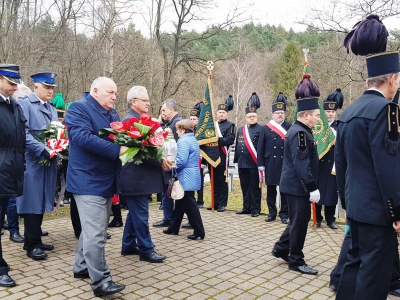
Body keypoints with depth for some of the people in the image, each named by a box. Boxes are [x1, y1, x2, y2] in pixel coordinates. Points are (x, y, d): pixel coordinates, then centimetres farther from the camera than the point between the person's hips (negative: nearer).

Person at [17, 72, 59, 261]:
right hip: (32, 161, -7)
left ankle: (34, 240, 23)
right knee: (32, 201, -1)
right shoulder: (24, 104, -7)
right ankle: (32, 244, 9)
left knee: (41, 201, 12)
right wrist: (43, 149, -24)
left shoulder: (52, 109, 17)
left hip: (48, 161, 7)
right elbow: (23, 133, -17)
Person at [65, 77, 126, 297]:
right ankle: (101, 281, -1)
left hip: (106, 180, 9)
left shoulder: (112, 113, 16)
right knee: (95, 233, -8)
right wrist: (117, 150, -28)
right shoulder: (78, 108, -9)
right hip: (88, 180, -9)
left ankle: (82, 267, 32)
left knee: (93, 229, 18)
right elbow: (83, 137, -24)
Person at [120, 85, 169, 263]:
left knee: (135, 213, 17)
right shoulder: (131, 120, -15)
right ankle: (146, 250, 8)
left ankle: (129, 246, 29)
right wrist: (160, 161, -20)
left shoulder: (138, 119, 15)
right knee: (140, 214, -2)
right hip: (136, 177, -11)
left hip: (139, 176, 11)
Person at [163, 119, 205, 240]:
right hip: (192, 176, 10)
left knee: (189, 205, -4)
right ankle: (173, 228, 29)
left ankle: (199, 231, -1)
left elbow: (181, 161, -25)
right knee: (180, 203, 18)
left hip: (186, 178, -10)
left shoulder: (183, 141, -16)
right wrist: (174, 160, 15)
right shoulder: (193, 140, 15)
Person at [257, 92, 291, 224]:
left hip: (285, 164, -1)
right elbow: (260, 147, 3)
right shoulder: (266, 128, 3)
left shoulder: (290, 128, 2)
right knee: (270, 189, 9)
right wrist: (261, 164, -1)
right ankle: (272, 212, 21)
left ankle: (284, 214, 15)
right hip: (270, 164, 1)